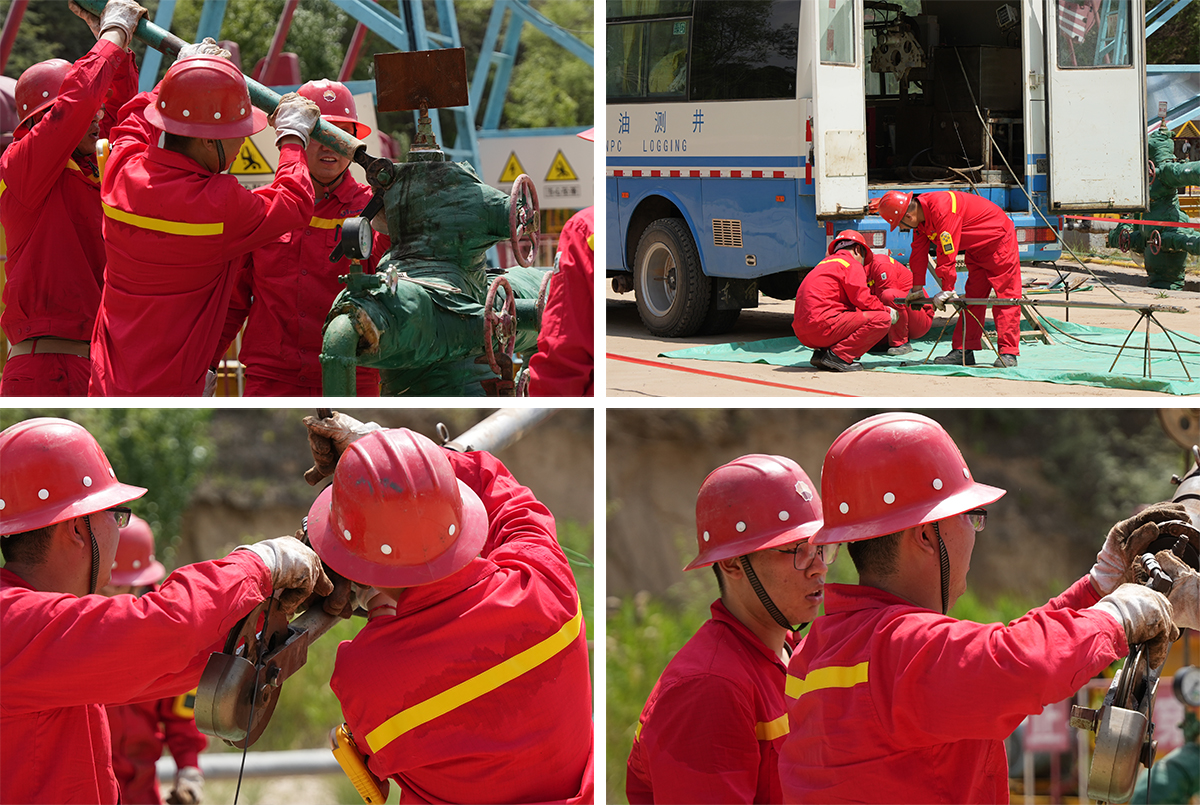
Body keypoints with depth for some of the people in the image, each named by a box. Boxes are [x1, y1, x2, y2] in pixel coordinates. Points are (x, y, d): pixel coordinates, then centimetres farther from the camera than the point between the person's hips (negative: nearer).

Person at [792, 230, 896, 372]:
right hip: (822, 326, -9)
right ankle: (839, 355, -14)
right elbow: (863, 300, -9)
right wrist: (888, 311, 8)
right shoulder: (852, 264, 2)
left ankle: (821, 352, 9)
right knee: (883, 319, -7)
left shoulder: (824, 264, 29)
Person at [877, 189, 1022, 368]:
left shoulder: (942, 209, -32)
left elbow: (947, 253, -32)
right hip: (976, 250, 10)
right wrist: (917, 288, 10)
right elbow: (919, 252, 7)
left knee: (1006, 297, -9)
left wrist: (947, 289, -28)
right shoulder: (921, 215, -2)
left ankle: (1008, 353, -11)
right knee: (972, 298, 6)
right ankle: (963, 351, 5)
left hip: (999, 240, -10)